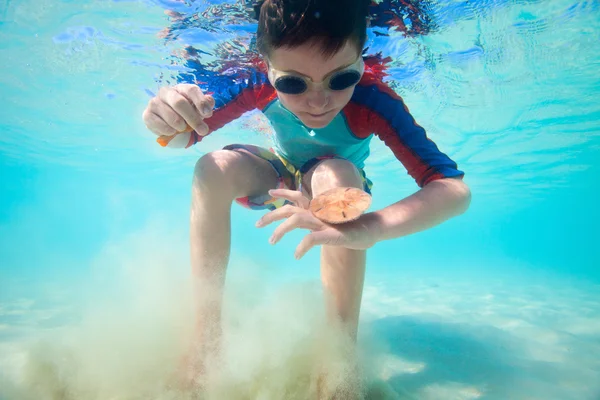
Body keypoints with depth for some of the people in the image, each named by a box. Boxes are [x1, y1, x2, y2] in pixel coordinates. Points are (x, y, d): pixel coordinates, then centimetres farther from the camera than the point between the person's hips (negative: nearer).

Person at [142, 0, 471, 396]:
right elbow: (188, 134, -20)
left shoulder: (372, 101, -33)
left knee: (334, 175, -37)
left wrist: (366, 228, -60)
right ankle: (206, 343, -17)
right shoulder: (260, 86, -27)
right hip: (281, 177, 3)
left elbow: (456, 189, -41)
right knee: (213, 168, -26)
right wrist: (170, 120, -45)